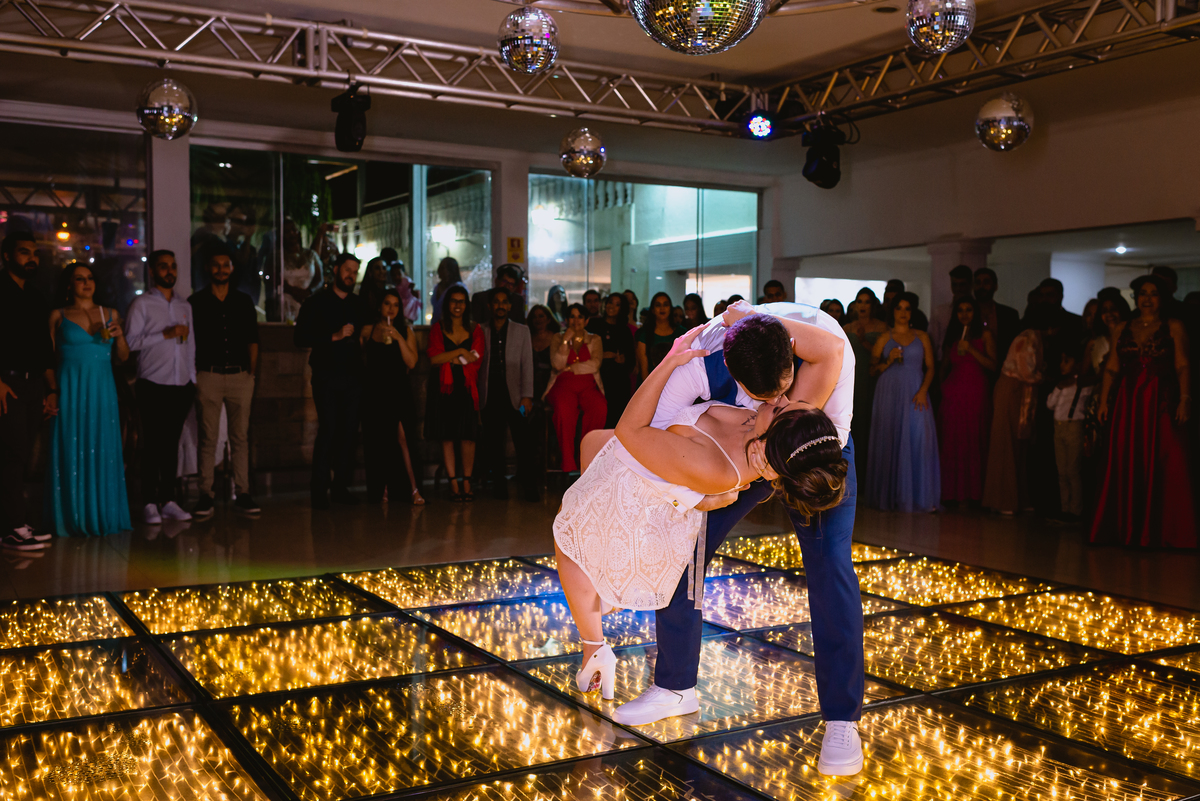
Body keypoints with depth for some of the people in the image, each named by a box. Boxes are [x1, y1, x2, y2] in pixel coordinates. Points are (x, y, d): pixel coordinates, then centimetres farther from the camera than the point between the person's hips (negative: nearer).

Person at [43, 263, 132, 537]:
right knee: (71, 453, -1)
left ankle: (102, 516, 12)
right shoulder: (58, 316, 4)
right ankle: (74, 519, 6)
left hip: (102, 391, 3)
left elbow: (122, 357, 13)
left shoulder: (110, 314, 12)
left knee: (103, 452, 4)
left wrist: (119, 335, -5)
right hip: (70, 390, -2)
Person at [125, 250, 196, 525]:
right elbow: (130, 341, -10)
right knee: (152, 445, -3)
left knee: (172, 443, 7)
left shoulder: (185, 306, 17)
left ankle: (169, 501, 11)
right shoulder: (142, 304, 0)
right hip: (154, 386, -4)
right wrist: (165, 334, -14)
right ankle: (149, 503, 3)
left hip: (182, 386, 4)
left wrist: (192, 380, 14)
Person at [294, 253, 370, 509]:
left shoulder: (359, 304, 18)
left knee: (349, 431, 1)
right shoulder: (317, 302, 4)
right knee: (328, 429, -11)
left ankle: (341, 486, 8)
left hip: (353, 376, 4)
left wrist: (363, 339, 7)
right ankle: (319, 489, -4)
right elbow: (300, 338, -5)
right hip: (326, 376, -4)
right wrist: (334, 336, -12)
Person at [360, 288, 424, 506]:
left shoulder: (406, 331, 6)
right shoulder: (367, 331, 7)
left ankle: (414, 488, -14)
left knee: (400, 438, -14)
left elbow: (411, 362, -5)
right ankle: (380, 490, 13)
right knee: (376, 441, 3)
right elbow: (361, 361, 12)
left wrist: (399, 338, -12)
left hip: (397, 392, -1)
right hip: (374, 392, 2)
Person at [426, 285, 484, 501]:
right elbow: (434, 358, -6)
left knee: (468, 436, -5)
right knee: (446, 437, -1)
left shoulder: (475, 330, 10)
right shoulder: (437, 329, 8)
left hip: (466, 388, 0)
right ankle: (454, 484, 4)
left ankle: (467, 483, 3)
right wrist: (460, 352, -9)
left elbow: (475, 359, -3)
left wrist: (449, 360, -5)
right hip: (443, 388, 0)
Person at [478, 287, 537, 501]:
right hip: (490, 396, 1)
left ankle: (528, 486, -3)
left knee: (523, 440, -9)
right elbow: (476, 364, 9)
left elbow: (527, 365, 7)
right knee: (493, 442, -1)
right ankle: (499, 485, 8)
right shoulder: (481, 331, 11)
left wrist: (527, 396, -3)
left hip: (513, 394, 0)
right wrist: (476, 396, -2)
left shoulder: (522, 331, 12)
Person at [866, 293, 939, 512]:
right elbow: (872, 369, 7)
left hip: (914, 395, 0)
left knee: (918, 440, -10)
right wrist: (888, 361, -11)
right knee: (889, 441, -4)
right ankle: (890, 496, 1)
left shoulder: (921, 337, 12)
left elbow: (930, 367, 7)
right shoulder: (884, 339, 10)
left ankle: (920, 497, -9)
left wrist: (923, 390, -7)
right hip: (889, 395, 0)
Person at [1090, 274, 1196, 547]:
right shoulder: (1123, 329, 13)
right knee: (1126, 466, 3)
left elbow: (1183, 366, -4)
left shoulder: (1173, 327, 4)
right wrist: (1104, 400, -1)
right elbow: (1111, 368, 9)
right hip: (1128, 403, 3)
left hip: (1161, 404, -3)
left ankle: (1158, 531, 3)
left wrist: (1184, 399, -17)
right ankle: (1128, 529, 11)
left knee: (1161, 467, -4)